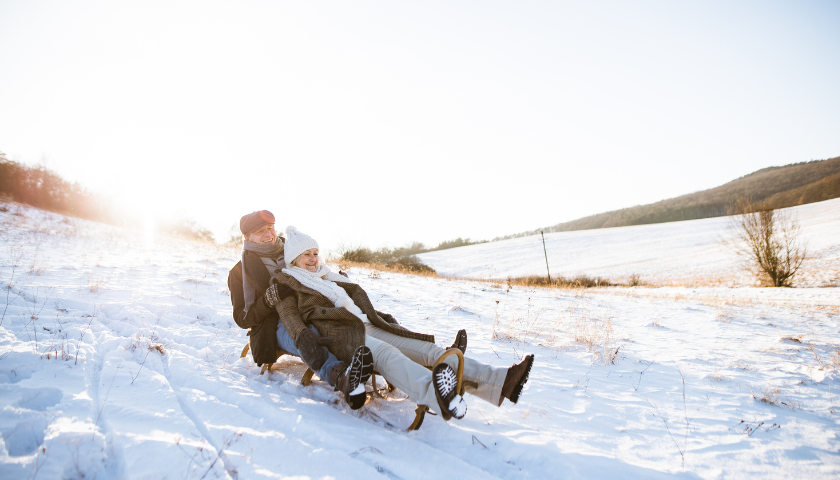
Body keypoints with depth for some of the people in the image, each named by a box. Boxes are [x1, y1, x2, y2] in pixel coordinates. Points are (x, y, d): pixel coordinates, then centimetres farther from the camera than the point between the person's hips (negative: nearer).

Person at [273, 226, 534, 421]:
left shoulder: (327, 277, 33)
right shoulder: (287, 284, 13)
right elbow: (289, 317, -3)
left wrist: (375, 315, 22)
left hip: (367, 327, 8)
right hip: (339, 335, -7)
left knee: (426, 349, -13)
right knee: (385, 353, -41)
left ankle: (499, 381, -26)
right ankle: (433, 393, -73)